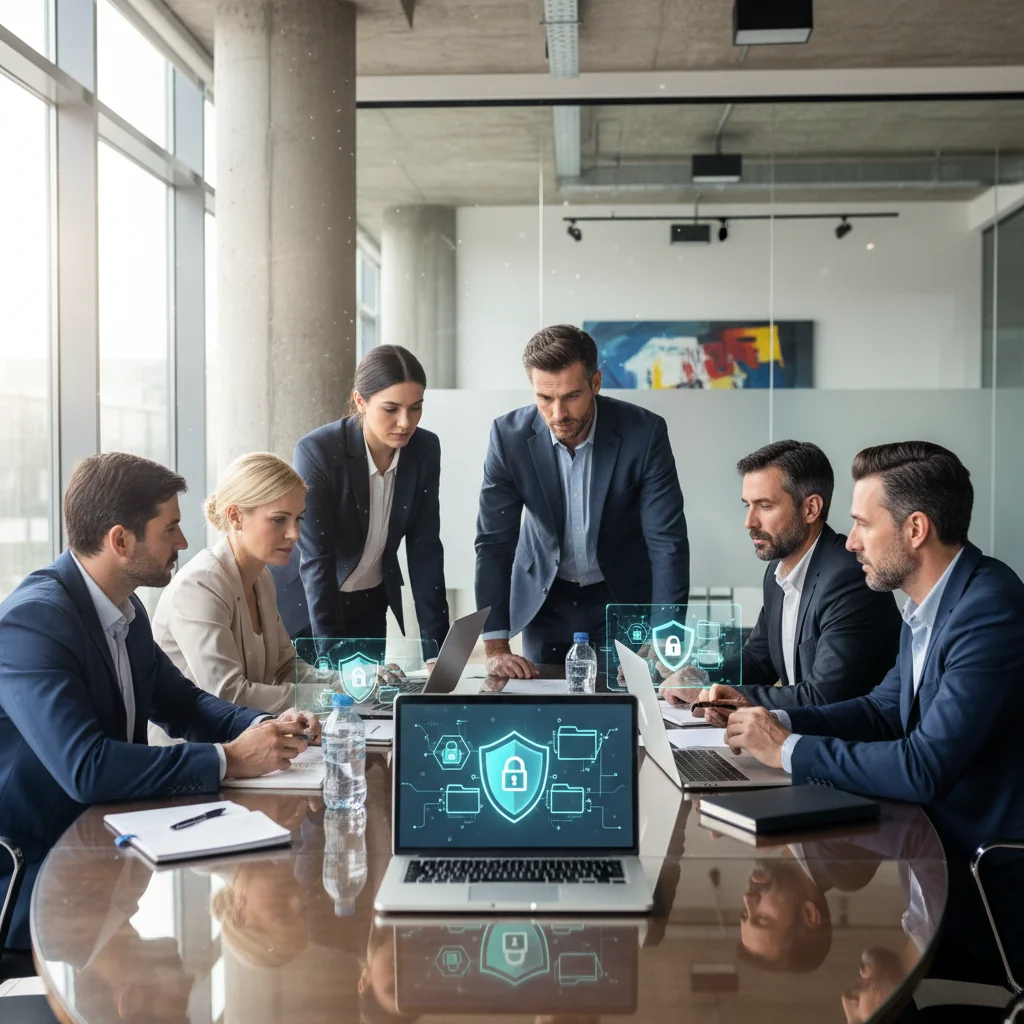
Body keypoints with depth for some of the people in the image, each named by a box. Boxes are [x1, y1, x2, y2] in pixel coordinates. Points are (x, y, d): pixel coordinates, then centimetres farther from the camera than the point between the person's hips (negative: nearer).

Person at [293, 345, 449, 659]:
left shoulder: (425, 449, -10)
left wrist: (435, 644, -13)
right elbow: (316, 558, -25)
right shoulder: (317, 451, -24)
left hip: (372, 606, 4)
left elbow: (424, 548, -8)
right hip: (313, 602, -4)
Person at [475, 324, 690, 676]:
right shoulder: (509, 435, -18)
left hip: (625, 596, -1)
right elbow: (494, 540, -14)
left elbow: (667, 541, -21)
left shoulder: (644, 432, -22)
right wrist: (495, 648, -18)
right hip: (544, 599, 1)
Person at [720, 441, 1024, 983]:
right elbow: (884, 709, 13)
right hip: (943, 841, 8)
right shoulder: (929, 602, 4)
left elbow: (925, 768, -28)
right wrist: (777, 721, -1)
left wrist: (790, 750, -18)